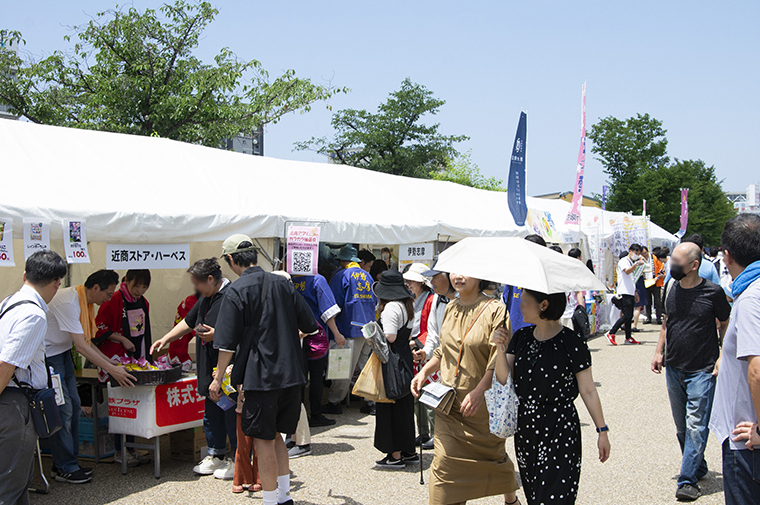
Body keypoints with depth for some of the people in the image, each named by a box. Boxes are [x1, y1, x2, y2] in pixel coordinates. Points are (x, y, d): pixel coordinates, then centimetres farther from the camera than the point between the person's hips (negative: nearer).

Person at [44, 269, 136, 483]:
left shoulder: (85, 302, 5)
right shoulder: (68, 302, -26)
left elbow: (85, 341, 13)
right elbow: (81, 346, -27)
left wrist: (109, 361, 8)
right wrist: (111, 369, -24)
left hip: (62, 353, 10)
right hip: (47, 355, -10)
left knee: (73, 406, 9)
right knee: (62, 409, -8)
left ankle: (65, 463, 19)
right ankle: (65, 469, 1)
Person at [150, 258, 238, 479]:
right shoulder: (206, 299, 15)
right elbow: (188, 322, 27)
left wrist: (217, 335, -24)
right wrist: (165, 339, 24)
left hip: (229, 370, -10)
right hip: (210, 369, 10)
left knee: (232, 415, -1)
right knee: (211, 414, 16)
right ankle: (216, 455, 29)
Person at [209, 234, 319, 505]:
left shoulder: (236, 292, -10)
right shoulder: (283, 284, 6)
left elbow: (227, 343, -11)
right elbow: (310, 326, 12)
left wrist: (218, 378, -1)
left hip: (260, 376, -6)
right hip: (291, 373, 6)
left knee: (264, 441, 4)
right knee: (275, 436, 19)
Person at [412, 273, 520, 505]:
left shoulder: (495, 311, -12)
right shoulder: (451, 308, 7)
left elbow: (499, 360, -16)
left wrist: (479, 392, -25)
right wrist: (424, 372, 4)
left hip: (483, 407, -4)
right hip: (449, 402, 4)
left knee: (493, 455, 13)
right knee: (445, 460, -3)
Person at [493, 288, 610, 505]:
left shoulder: (572, 342, -11)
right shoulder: (521, 337, 5)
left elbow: (588, 390, -6)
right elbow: (504, 379, 1)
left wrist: (602, 431, -4)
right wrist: (500, 349, -14)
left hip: (560, 430, -6)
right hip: (525, 427, 6)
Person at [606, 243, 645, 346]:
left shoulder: (632, 263, 22)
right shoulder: (624, 261, -6)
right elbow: (627, 271, -27)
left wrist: (635, 292, 27)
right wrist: (636, 265, -43)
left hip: (631, 293, 9)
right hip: (624, 293, -9)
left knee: (629, 316, 9)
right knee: (627, 315, -15)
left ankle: (628, 338, 14)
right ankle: (610, 334, -12)